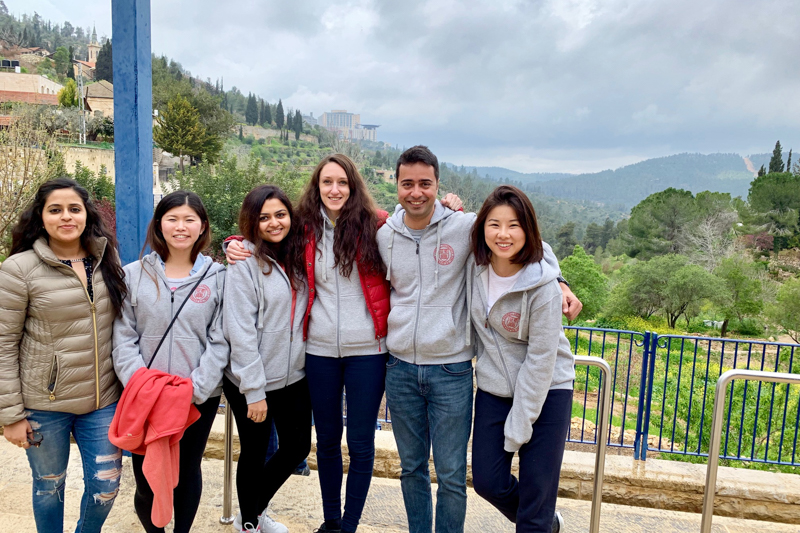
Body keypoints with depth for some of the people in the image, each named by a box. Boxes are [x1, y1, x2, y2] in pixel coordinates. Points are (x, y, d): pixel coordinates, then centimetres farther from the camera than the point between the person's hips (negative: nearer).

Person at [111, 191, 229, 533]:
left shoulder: (217, 277, -1)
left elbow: (220, 341, -4)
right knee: (146, 475, 6)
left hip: (200, 397, 0)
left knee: (187, 470, 14)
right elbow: (123, 337, -1)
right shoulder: (134, 274, 1)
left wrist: (196, 388, -13)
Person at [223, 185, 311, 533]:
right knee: (255, 455, 11)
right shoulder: (245, 261, -14)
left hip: (295, 377, 6)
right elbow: (240, 330, -18)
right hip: (251, 383, -6)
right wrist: (254, 390, -18)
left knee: (297, 448, 16)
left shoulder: (297, 256, 5)